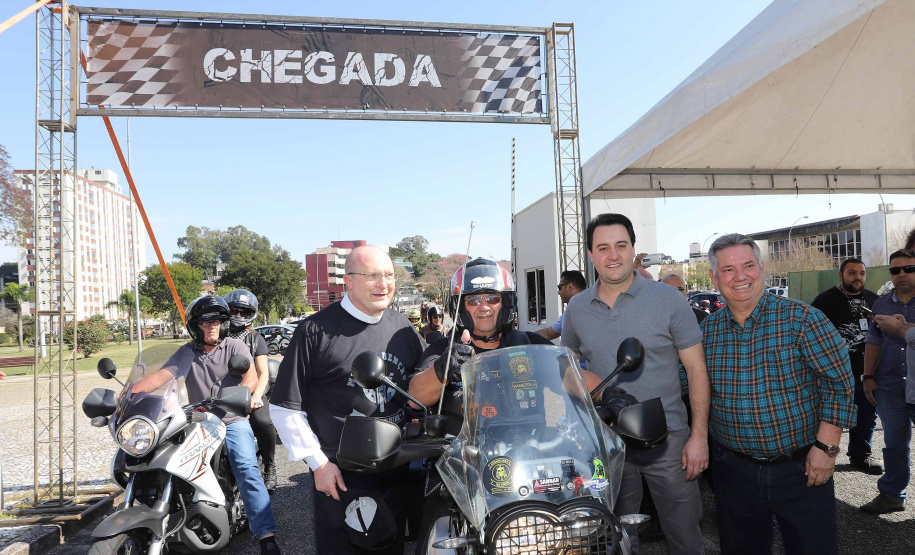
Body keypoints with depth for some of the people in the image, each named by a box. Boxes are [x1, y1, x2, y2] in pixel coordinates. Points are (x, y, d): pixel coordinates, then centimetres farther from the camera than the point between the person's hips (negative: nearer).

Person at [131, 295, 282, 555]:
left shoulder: (235, 346, 1)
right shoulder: (187, 353, 9)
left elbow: (251, 376, -15)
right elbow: (160, 376, -4)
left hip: (233, 422, -3)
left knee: (247, 470, -23)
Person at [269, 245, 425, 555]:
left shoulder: (404, 329, 4)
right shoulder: (317, 331, -11)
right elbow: (285, 406, -9)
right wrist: (318, 462, -10)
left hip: (396, 473, 5)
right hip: (339, 476, -4)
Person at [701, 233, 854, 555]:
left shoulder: (801, 319, -9)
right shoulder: (706, 331, 0)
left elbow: (838, 381, -8)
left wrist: (826, 446, -11)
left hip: (801, 468, -2)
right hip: (733, 468, 3)